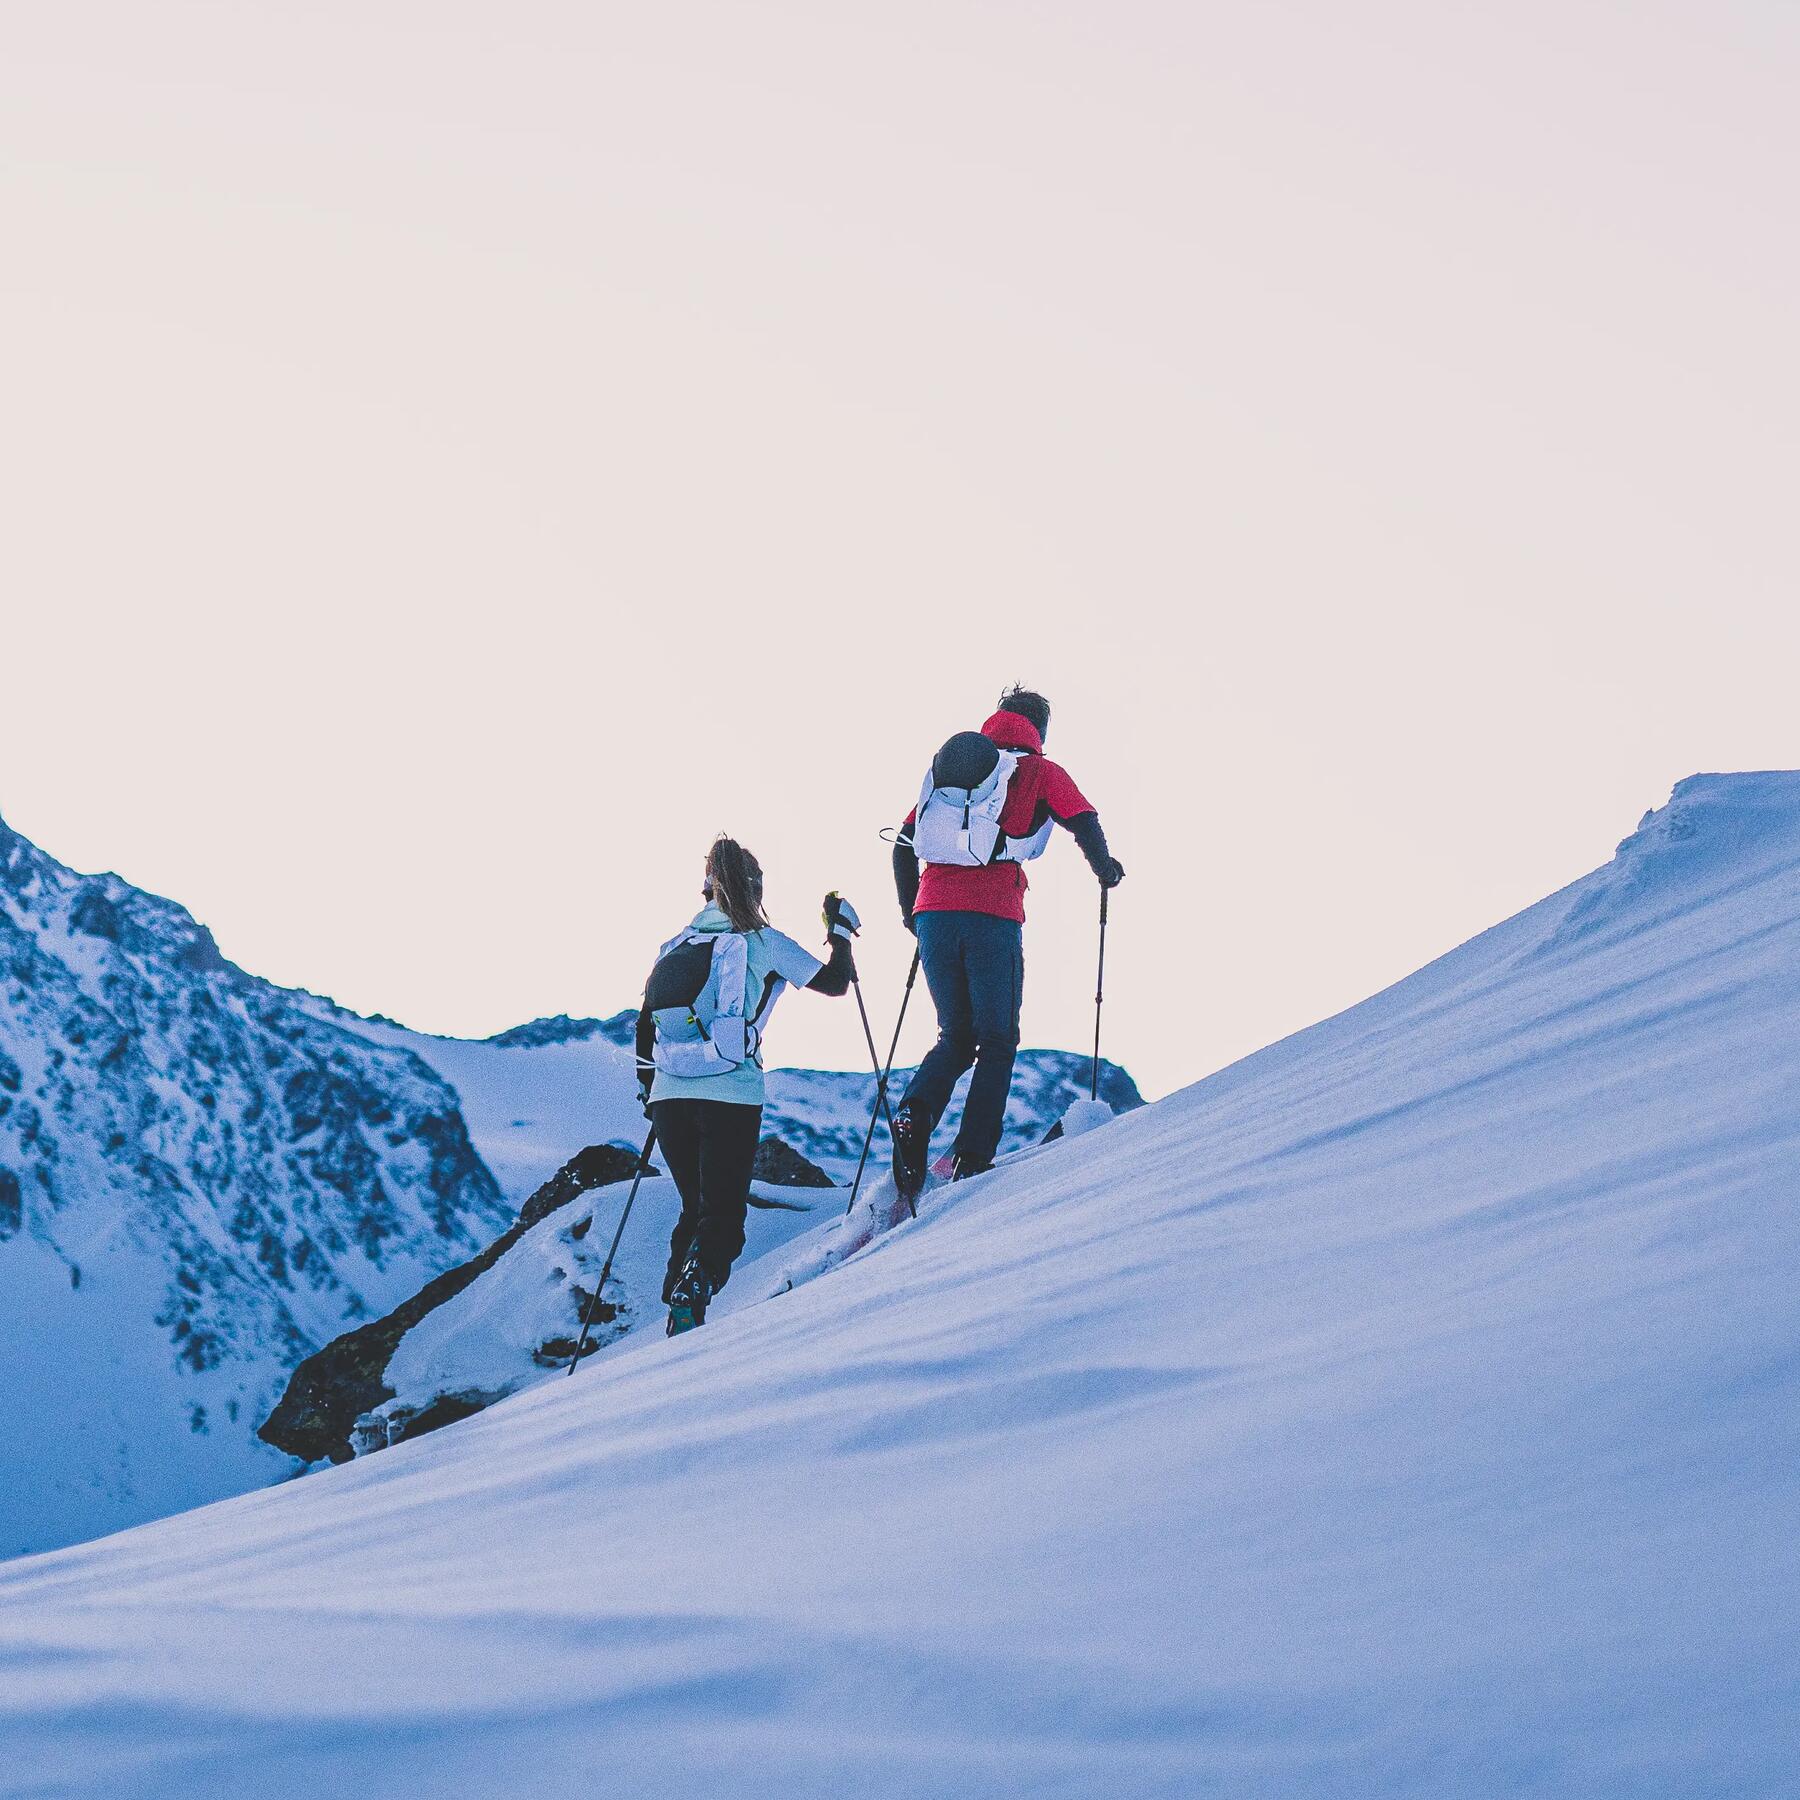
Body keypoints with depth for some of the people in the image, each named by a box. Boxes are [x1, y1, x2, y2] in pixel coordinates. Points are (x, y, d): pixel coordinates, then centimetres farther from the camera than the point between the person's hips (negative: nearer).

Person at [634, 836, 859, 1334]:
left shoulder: (675, 946, 15)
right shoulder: (762, 942, 1)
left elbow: (645, 1027, 18)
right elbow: (834, 981, 8)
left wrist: (647, 1089, 30)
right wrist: (840, 927, 24)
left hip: (670, 1097, 5)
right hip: (731, 1098, -4)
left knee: (695, 1209, 19)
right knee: (723, 1217, -1)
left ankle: (677, 1307, 7)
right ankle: (690, 1298, -25)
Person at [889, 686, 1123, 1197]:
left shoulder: (948, 765, 22)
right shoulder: (1041, 772, 11)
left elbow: (904, 844, 20)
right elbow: (1085, 823, -2)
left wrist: (911, 912, 30)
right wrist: (1104, 869, 19)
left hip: (933, 916, 4)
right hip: (993, 918, -4)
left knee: (956, 1037, 15)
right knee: (997, 1041, 7)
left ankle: (914, 1116, -12)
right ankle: (972, 1157, -5)